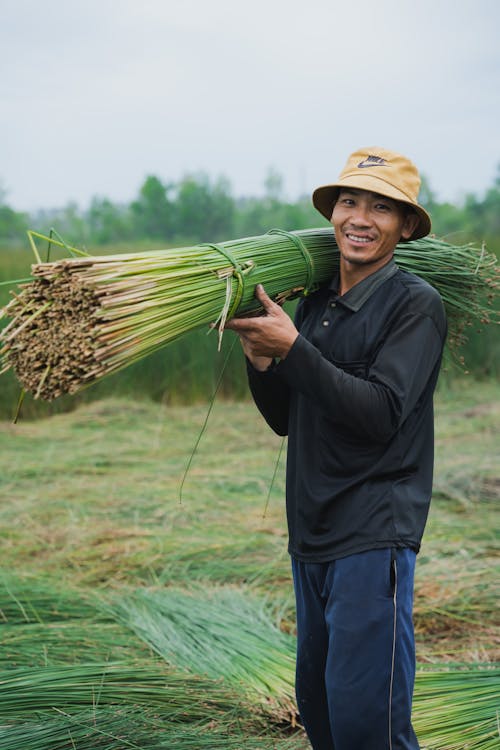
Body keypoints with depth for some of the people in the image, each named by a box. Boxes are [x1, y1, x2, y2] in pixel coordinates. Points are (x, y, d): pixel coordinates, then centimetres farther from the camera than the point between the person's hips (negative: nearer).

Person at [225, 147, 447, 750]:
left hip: (373, 536, -8)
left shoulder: (416, 304, -9)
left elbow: (381, 415, -20)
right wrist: (260, 359, -2)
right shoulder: (313, 304, 12)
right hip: (311, 537, 8)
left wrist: (293, 349, -22)